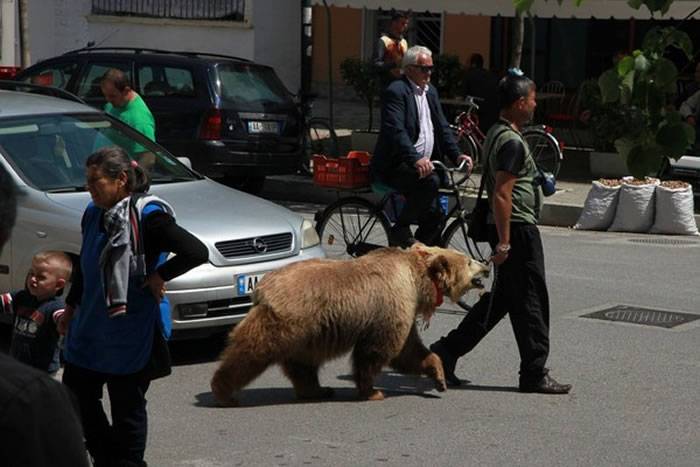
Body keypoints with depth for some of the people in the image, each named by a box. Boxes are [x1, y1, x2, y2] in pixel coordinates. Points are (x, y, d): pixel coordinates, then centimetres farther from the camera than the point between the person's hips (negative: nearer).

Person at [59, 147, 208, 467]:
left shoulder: (147, 216, -18)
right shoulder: (94, 213, 5)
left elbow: (197, 252, -26)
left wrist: (158, 277, -18)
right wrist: (71, 306, 24)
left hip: (133, 331, -8)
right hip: (90, 327, 8)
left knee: (127, 407, 4)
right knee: (77, 395, 14)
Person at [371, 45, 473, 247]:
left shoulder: (430, 92, 17)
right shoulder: (396, 92, -11)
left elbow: (442, 128, 17)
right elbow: (396, 131, -24)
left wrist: (457, 155, -1)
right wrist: (416, 159, -38)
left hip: (422, 163, 9)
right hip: (396, 166, -9)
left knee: (433, 217, 3)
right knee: (430, 180, -34)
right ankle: (400, 231, -19)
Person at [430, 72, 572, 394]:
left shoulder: (497, 134, 14)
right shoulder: (512, 142, -18)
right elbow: (502, 194, -23)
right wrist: (504, 242, -23)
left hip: (508, 229, 10)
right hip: (518, 228, -10)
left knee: (500, 298, 14)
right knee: (530, 302, -2)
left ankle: (446, 351, 14)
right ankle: (534, 374, 5)